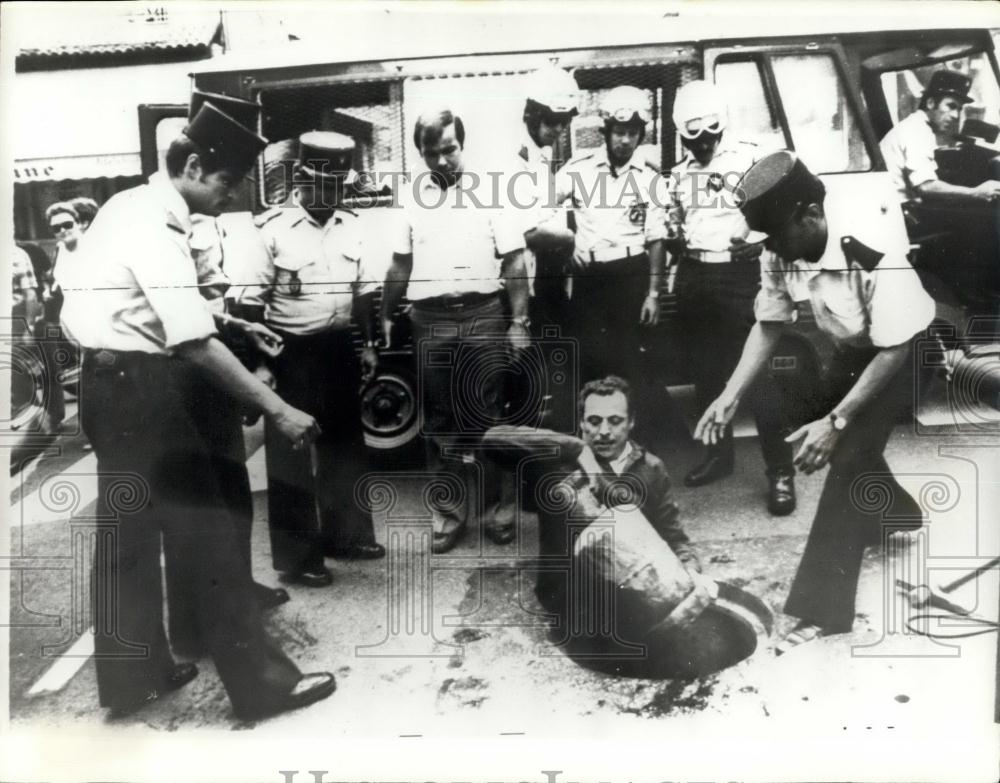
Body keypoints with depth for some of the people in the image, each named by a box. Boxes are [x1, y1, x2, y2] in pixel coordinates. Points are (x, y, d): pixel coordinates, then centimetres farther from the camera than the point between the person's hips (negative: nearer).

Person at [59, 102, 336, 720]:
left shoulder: (132, 205, 11)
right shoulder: (156, 226, -20)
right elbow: (195, 342, -27)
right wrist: (278, 409, -26)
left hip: (111, 381, 10)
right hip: (138, 385, -10)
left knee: (131, 532, 16)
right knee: (206, 530, -3)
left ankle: (132, 677, 31)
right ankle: (260, 680, 8)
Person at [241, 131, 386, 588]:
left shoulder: (352, 227, 5)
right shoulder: (272, 230, -12)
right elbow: (251, 301, -11)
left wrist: (368, 344, 11)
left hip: (339, 348, 6)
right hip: (291, 352, -6)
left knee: (345, 443, 16)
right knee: (291, 454, 4)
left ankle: (346, 533, 33)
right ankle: (296, 556, 16)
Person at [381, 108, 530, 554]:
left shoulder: (490, 190, 1)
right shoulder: (410, 196, 7)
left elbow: (513, 261, -1)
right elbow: (401, 263, 13)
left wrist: (519, 322, -6)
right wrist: (386, 315, 13)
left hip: (483, 316, -2)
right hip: (430, 320, 2)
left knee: (486, 417, 4)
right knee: (439, 421, 8)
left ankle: (492, 508, 17)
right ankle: (447, 512, 19)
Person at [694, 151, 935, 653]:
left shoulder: (875, 249, -37)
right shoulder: (782, 251, -19)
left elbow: (895, 349, -30)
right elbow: (769, 325, -6)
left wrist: (835, 422, -32)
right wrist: (730, 397, -15)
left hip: (905, 351, -7)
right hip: (853, 348, 7)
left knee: (850, 453, -17)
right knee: (810, 424, 12)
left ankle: (824, 607, -9)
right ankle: (897, 513, 39)